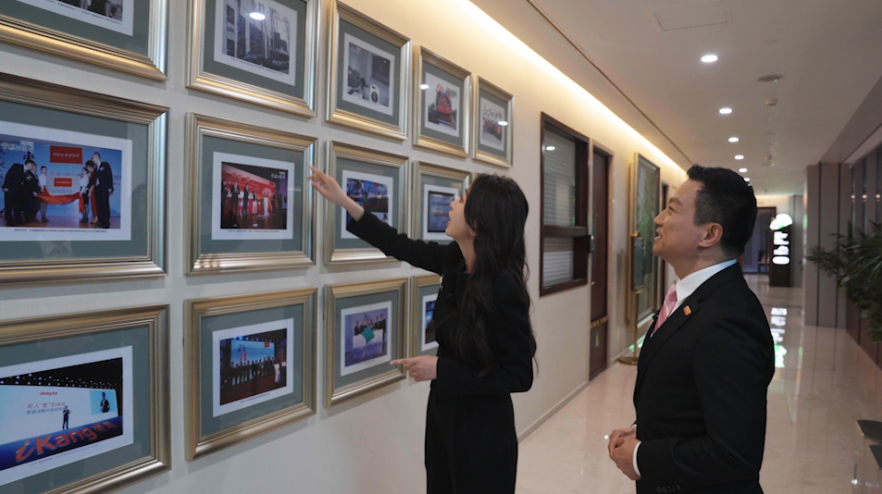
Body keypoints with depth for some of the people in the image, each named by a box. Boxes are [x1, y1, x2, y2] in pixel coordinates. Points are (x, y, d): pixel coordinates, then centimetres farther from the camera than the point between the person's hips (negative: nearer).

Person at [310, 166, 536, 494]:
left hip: (482, 430, -7)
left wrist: (440, 369, -22)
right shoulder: (455, 261, -7)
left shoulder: (504, 287, -27)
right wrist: (343, 201, 8)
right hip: (443, 415, 7)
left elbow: (520, 377, -22)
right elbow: (400, 247, 8)